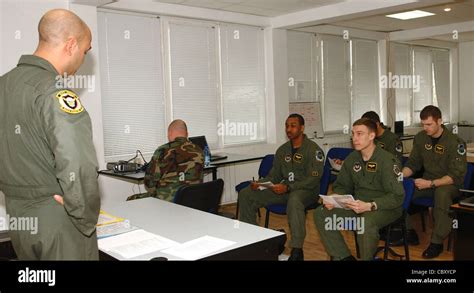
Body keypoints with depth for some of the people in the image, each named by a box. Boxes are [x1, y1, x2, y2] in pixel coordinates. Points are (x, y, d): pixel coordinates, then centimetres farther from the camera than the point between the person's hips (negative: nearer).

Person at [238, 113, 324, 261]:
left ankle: (297, 251, -35)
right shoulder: (282, 150, 13)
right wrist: (259, 183, -6)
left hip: (306, 190, -7)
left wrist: (288, 187, -28)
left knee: (294, 200, -44)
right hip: (284, 189, 7)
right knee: (245, 194, -6)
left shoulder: (313, 149, -8)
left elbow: (313, 179, -16)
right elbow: (274, 175, 15)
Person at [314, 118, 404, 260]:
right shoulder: (351, 159, 4)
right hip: (358, 205, 7)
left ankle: (367, 258, -11)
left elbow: (397, 196, -20)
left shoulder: (387, 160, -15)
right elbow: (341, 186, 13)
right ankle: (343, 257, -2)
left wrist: (369, 206, -33)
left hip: (385, 208, -6)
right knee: (320, 214, -10)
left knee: (366, 222, -39)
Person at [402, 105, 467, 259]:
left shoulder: (455, 142, -17)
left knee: (442, 193, -39)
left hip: (450, 184, -5)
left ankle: (437, 242, -25)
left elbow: (456, 176, -19)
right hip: (427, 181, 5)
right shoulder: (420, 137, -1)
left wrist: (431, 183, -30)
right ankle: (408, 231, -3)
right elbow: (413, 164, 7)